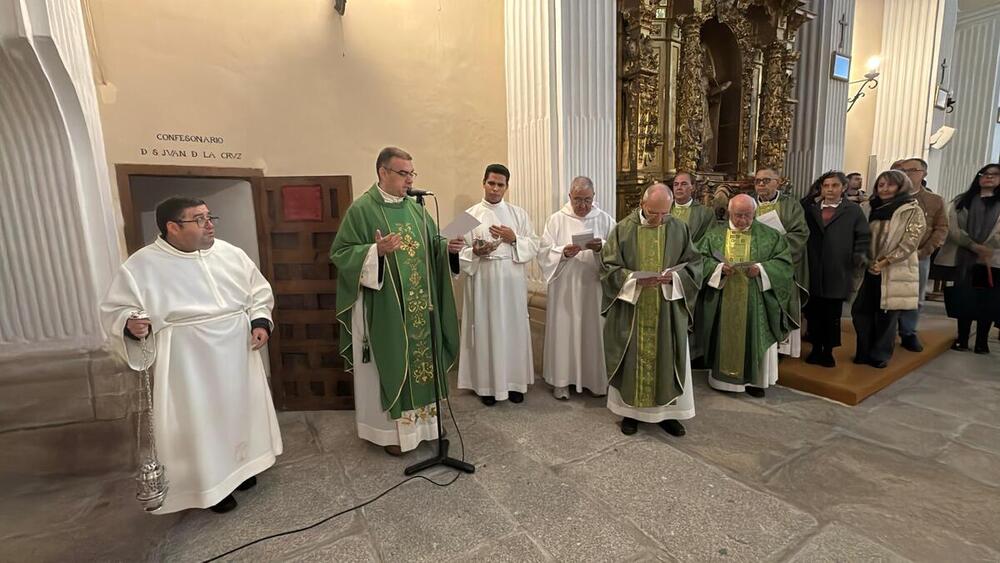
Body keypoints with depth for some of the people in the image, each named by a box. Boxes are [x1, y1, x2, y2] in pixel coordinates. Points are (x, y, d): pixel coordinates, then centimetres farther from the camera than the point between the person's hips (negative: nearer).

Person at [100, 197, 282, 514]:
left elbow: (259, 291, 7)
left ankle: (239, 465, 41)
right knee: (198, 420, 7)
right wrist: (131, 324, -25)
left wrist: (260, 322, -7)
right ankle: (210, 482, 28)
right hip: (188, 366, -4)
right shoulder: (141, 266, -9)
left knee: (239, 409, 17)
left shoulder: (230, 254, 0)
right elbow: (114, 309, -3)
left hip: (237, 357, 4)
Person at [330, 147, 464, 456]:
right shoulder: (361, 209, -8)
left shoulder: (414, 207, 10)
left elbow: (431, 245, 16)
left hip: (419, 305, 6)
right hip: (384, 308, -6)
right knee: (390, 364, 4)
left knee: (421, 356, 14)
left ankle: (422, 418, 32)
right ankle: (389, 429, 22)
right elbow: (340, 253, -10)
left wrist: (447, 247, -5)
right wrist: (376, 251, -26)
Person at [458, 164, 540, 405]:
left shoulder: (519, 213, 9)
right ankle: (487, 384, 18)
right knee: (485, 330, 3)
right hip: (483, 283, -2)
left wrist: (514, 238, -10)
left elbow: (534, 246, 5)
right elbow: (460, 252, -1)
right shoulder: (470, 215, 3)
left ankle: (514, 382, 22)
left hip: (513, 283, 2)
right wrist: (475, 252, -20)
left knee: (514, 329, 6)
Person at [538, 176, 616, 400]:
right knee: (563, 330, 3)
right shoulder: (557, 219, 2)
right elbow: (544, 252, -4)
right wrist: (563, 253, -22)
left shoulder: (605, 220, 5)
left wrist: (602, 248, -21)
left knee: (594, 330, 7)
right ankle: (562, 379, 18)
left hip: (594, 287, 1)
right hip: (564, 287, -1)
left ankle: (596, 378, 25)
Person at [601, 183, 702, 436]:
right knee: (632, 358, 7)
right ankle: (630, 410, 23)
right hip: (630, 309, -1)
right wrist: (635, 279, -21)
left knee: (667, 358, 8)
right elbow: (610, 267, -5)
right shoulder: (623, 229, -5)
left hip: (668, 310, 2)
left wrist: (674, 276, -15)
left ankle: (667, 411, 25)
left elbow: (693, 264, 5)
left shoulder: (680, 229, 1)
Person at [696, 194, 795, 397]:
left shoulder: (769, 235, 2)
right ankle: (722, 376, 23)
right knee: (725, 337, 8)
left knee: (756, 338, 5)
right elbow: (701, 259, 0)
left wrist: (761, 269, -17)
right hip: (723, 302, 1)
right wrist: (719, 267, -17)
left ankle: (754, 379, 21)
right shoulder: (715, 235, 3)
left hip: (755, 301, 0)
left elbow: (784, 261, -1)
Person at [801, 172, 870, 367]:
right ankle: (816, 349, 21)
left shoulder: (853, 210, 6)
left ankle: (828, 351, 21)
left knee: (832, 315, 7)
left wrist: (860, 254, -10)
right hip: (812, 272, 1)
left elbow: (863, 236, 6)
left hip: (838, 273, -1)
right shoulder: (810, 208, 11)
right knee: (813, 313, 7)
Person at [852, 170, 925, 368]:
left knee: (886, 315, 4)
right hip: (869, 269, 4)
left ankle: (880, 355, 18)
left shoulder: (912, 211, -4)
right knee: (861, 311, 4)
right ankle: (865, 352, 18)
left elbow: (910, 242, -10)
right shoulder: (870, 208, 9)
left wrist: (885, 261, -16)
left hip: (894, 271, -4)